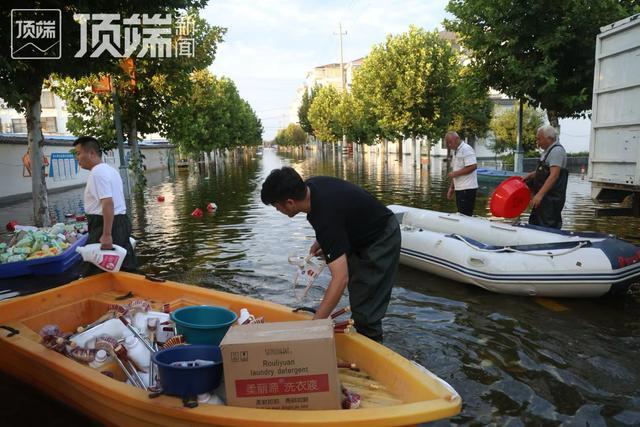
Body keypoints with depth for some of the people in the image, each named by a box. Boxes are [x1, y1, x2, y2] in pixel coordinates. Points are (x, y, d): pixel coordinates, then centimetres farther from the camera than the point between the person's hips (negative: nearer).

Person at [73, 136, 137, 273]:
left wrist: (106, 235, -27)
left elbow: (108, 203, -24)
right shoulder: (110, 170, 18)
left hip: (105, 225, -10)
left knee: (95, 275, -2)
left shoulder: (97, 172, -14)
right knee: (127, 270, 13)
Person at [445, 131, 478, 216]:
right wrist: (451, 188, 17)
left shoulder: (466, 149, -11)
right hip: (459, 189, 9)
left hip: (467, 189, -9)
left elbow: (473, 166, -22)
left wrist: (455, 173, -17)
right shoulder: (456, 151, 18)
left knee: (466, 216, -9)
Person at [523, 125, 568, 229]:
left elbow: (554, 175, -24)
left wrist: (539, 195, -29)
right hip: (544, 197, 10)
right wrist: (530, 175, 13)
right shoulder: (548, 151, 18)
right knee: (534, 224, 16)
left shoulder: (557, 150, -15)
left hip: (552, 198, -10)